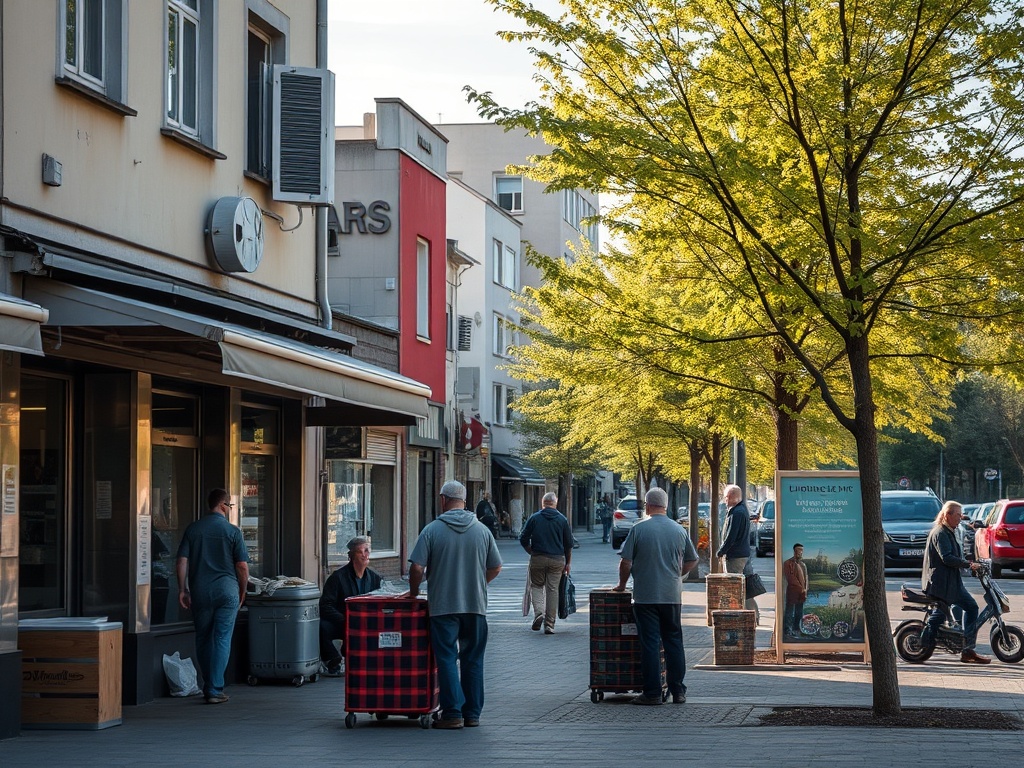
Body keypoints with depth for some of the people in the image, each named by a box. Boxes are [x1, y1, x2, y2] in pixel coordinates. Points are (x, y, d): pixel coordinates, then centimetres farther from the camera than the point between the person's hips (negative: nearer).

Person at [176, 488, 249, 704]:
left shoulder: (193, 529, 3)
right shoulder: (232, 531, -4)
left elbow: (182, 562, -1)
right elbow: (242, 566, -5)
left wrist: (183, 590, 4)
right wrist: (242, 593, 7)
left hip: (200, 592, 3)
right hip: (226, 591, -3)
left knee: (203, 639, 13)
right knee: (222, 640, 0)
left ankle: (209, 687, 20)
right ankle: (215, 690, -5)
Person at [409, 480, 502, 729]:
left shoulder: (432, 530, -6)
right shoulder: (482, 530, 4)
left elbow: (417, 568, -10)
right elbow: (495, 568, 8)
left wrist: (414, 591, 8)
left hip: (443, 606, -3)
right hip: (476, 605, 3)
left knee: (447, 659, 1)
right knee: (473, 659, 10)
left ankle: (453, 713, -4)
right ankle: (472, 713, 13)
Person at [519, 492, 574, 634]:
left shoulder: (534, 518, 1)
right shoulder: (562, 519, 4)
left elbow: (523, 539, 0)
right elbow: (569, 543, 6)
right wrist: (567, 563, 14)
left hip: (537, 558, -1)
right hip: (557, 559, 1)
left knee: (536, 585, 14)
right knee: (552, 590, 4)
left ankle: (538, 612, -10)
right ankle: (549, 624, 2)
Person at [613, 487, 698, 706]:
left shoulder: (639, 529, -6)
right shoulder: (679, 530, 5)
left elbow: (626, 562, -7)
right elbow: (692, 562, 13)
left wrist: (622, 585, 9)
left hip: (645, 595, -3)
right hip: (672, 595, 3)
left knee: (650, 644, -1)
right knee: (673, 641, 10)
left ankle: (652, 693, -2)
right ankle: (678, 691, 11)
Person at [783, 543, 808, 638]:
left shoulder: (803, 564, 18)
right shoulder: (788, 563, -4)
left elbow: (805, 578, 17)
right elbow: (790, 578, -11)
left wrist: (805, 590, 2)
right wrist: (801, 588, -13)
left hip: (801, 593, 7)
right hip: (792, 592, -7)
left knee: (799, 614, 9)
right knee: (790, 612, -6)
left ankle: (796, 630, 16)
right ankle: (788, 631, -5)